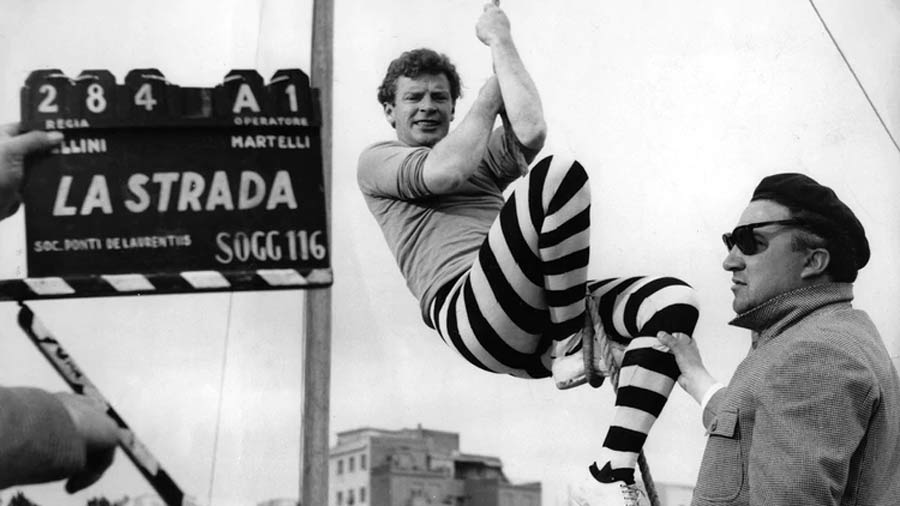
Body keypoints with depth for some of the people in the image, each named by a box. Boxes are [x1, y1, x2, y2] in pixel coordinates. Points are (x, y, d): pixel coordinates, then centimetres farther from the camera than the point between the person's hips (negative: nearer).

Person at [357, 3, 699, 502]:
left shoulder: (481, 156, 34)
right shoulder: (376, 161, 20)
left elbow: (531, 132, 9)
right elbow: (444, 172, -4)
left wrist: (502, 42, 16)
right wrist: (488, 96, 10)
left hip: (534, 320, 7)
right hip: (468, 309, -7)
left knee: (674, 299, -17)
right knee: (559, 173, -27)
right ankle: (572, 346, -18)